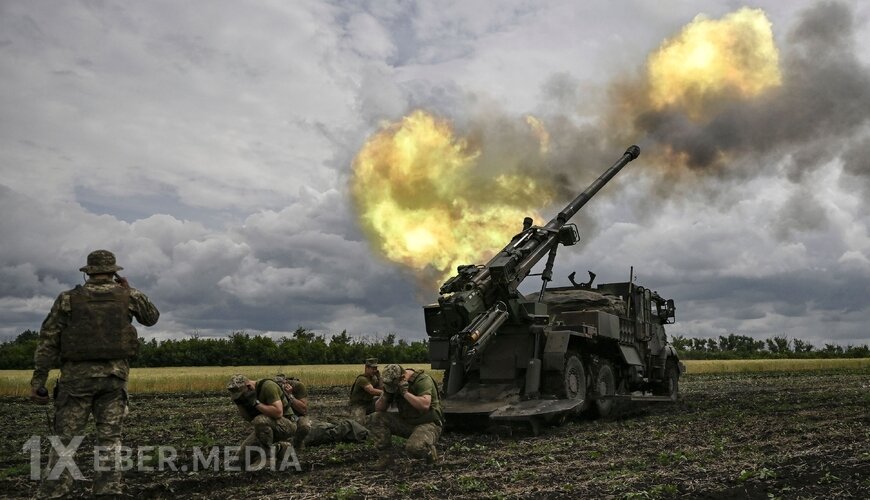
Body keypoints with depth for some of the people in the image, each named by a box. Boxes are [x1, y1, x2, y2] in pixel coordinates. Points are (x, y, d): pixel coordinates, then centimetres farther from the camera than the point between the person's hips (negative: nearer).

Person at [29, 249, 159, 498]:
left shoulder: (68, 298, 2)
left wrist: (37, 380, 2)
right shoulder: (127, 296, 3)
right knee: (109, 438, 6)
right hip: (114, 375, 1)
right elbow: (152, 317, 21)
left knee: (65, 439, 6)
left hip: (77, 375, -1)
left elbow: (48, 340, 0)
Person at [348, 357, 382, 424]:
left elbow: (379, 390, -4)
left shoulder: (373, 377, 4)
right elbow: (372, 391, -37)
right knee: (359, 424, -32)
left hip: (369, 403, 9)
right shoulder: (362, 379, -23)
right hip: (358, 405, -9)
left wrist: (378, 378, -13)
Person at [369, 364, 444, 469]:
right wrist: (385, 395, -16)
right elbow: (378, 409, 3)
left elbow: (425, 405, -34)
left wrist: (405, 393, -30)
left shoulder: (422, 380, -19)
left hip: (427, 424, -7)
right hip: (406, 422, 7)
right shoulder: (394, 382, 1)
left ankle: (430, 451, 0)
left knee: (413, 447, -35)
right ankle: (385, 456, -2)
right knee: (376, 418, -9)